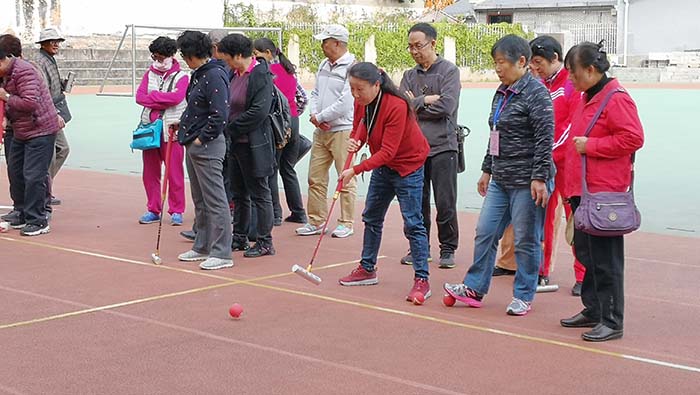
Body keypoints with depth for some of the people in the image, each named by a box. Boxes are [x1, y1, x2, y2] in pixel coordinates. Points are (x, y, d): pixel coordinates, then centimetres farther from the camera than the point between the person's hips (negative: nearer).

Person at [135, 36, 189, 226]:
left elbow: (176, 97, -18)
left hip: (171, 130, -4)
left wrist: (152, 96, -8)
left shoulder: (181, 77, 0)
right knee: (150, 172, 8)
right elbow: (139, 96, 0)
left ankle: (176, 211, 9)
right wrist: (163, 102, -11)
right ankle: (153, 210, 18)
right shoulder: (150, 74, 13)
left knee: (174, 172, -2)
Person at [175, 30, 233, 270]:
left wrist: (202, 138, -16)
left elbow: (219, 115, -22)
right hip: (194, 144, 10)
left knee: (215, 200, -5)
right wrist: (183, 124, 11)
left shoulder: (214, 76, -17)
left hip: (208, 145, -10)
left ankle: (222, 253, -1)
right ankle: (202, 247, 27)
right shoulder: (197, 75, 13)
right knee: (200, 200, 17)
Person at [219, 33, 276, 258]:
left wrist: (231, 129, -16)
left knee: (259, 193, 1)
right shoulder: (235, 74, 9)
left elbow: (259, 111, -22)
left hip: (253, 145, -9)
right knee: (238, 193, 16)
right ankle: (240, 238, 27)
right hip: (236, 143, 9)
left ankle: (265, 242, 10)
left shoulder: (261, 75, -16)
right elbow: (230, 105, 17)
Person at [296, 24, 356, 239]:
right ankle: (316, 221, 18)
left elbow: (345, 103, -19)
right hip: (321, 131, 8)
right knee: (315, 178, 10)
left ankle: (346, 223, 8)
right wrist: (314, 114, -1)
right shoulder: (324, 65, 15)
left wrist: (320, 117, -9)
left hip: (342, 130, -8)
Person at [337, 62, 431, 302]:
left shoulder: (397, 107, -30)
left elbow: (388, 151, -30)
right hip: (382, 165, 8)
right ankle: (367, 269, 28)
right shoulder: (361, 102, -8)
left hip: (408, 166, -8)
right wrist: (354, 142, -20)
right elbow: (359, 130, 5)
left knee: (412, 223, -9)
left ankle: (422, 280, -6)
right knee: (371, 217, 14)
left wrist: (356, 170, -33)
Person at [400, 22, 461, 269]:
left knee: (445, 203, -2)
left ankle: (448, 249, 11)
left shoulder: (449, 71, -1)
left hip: (443, 147, -4)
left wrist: (415, 105, -5)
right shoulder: (409, 76, 14)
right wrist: (426, 100, -10)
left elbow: (447, 106, -14)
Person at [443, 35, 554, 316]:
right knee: (485, 233, 9)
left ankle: (523, 296, 13)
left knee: (526, 240, 1)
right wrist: (487, 170, 23)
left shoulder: (536, 93, -12)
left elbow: (545, 139, -17)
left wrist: (539, 177, -20)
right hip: (501, 180, 9)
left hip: (527, 182, -8)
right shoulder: (502, 94, 14)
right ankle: (474, 288, 18)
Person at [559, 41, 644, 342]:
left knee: (606, 258, -5)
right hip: (582, 190, 10)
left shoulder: (616, 99, -12)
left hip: (605, 192, -10)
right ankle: (594, 310, 27)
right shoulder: (586, 98, 17)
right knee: (586, 253, 15)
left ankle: (612, 321, 2)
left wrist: (590, 145, -17)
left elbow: (633, 138, -20)